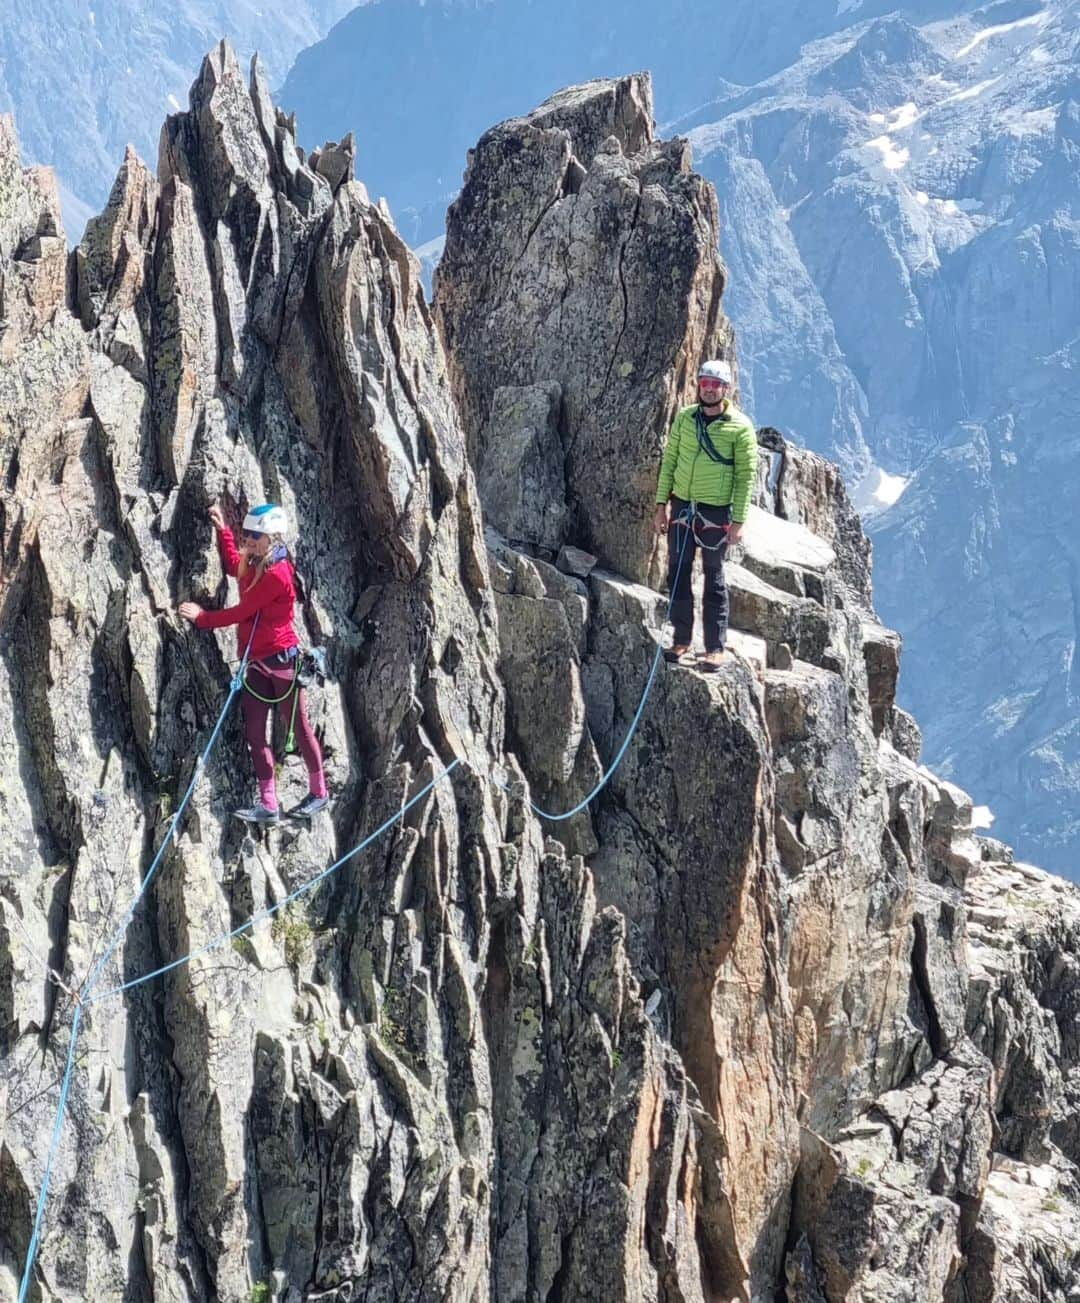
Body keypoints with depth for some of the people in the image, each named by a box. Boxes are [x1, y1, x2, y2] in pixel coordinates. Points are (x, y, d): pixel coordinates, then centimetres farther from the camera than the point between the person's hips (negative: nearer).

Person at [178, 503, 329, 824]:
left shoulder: (276, 574, -19)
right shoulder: (255, 567, 9)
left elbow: (241, 611, -16)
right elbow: (232, 566, 33)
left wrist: (202, 618, -5)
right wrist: (222, 530, 22)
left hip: (281, 658, -9)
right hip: (257, 662, 9)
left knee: (298, 728, 4)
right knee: (254, 732, 2)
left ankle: (318, 793, 19)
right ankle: (267, 804, 2)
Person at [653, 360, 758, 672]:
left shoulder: (739, 427, -7)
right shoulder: (684, 418, 5)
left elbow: (746, 476, -7)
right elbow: (669, 460, 10)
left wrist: (739, 520, -11)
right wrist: (662, 503, 5)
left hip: (715, 511, -4)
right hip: (681, 505, 4)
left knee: (714, 579, 2)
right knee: (678, 574, 8)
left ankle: (715, 648, 8)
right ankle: (682, 641, 18)